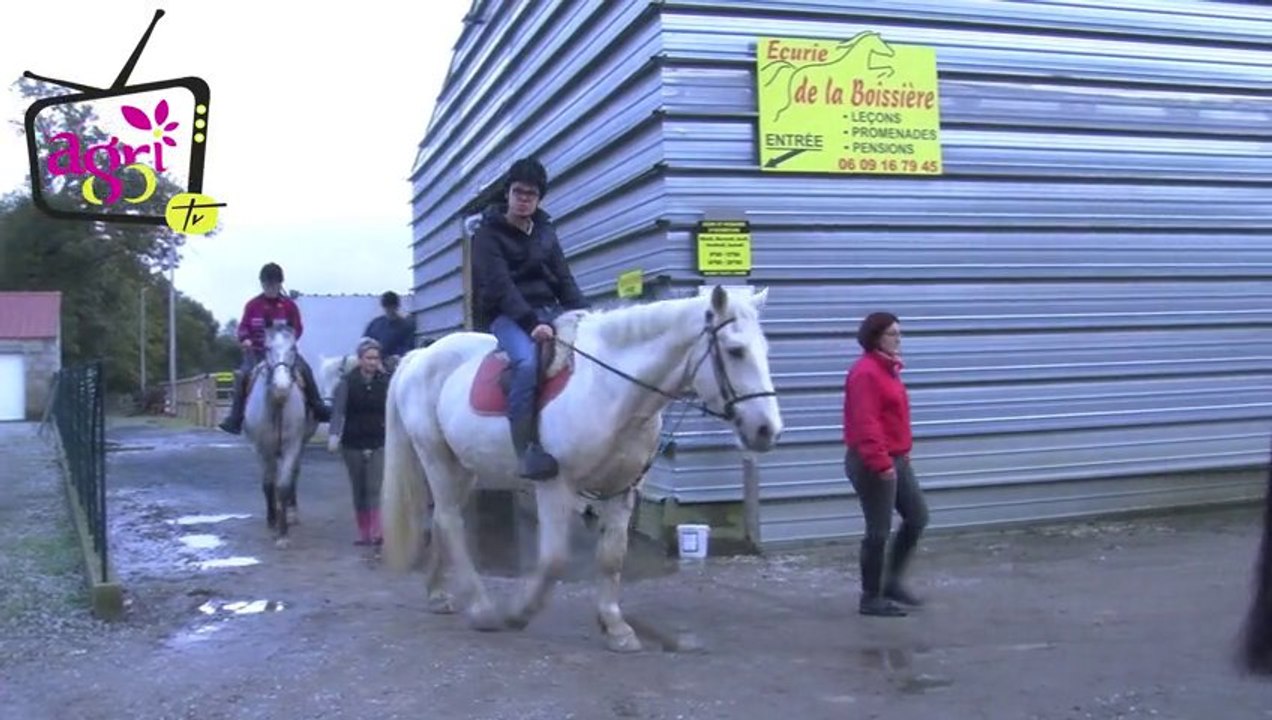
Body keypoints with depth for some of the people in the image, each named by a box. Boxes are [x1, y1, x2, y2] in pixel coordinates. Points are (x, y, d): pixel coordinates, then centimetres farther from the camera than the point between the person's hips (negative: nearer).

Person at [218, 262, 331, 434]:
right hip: (258, 351, 1)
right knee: (242, 375, -21)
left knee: (304, 369, -22)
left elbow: (298, 328, 4)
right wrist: (245, 339, -15)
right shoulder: (252, 305, 3)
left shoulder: (289, 305, 2)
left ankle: (317, 406, -8)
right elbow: (243, 327, 6)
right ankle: (235, 417, -13)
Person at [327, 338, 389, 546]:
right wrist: (333, 435, -28)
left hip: (377, 442, 0)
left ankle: (376, 532, -13)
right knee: (359, 490, 9)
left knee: (374, 488, -9)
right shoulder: (347, 382, -5)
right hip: (353, 443, 0)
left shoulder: (385, 382, 0)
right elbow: (338, 410, -13)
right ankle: (363, 532, 17)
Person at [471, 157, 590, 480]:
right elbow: (500, 286, -13)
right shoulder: (489, 233, -1)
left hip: (549, 311, 6)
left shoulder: (545, 232, 17)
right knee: (527, 361, -36)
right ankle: (526, 451, -38)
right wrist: (530, 322, -27)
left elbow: (564, 280, 12)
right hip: (507, 316, -6)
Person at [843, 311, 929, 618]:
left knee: (917, 517, 13)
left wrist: (900, 453, 21)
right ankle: (871, 598, 10)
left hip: (896, 459, 10)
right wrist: (881, 463, -28)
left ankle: (893, 582, 24)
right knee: (879, 531, -2)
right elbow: (865, 424, -25)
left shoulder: (888, 369, 14)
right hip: (873, 465, -10)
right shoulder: (865, 373, -18)